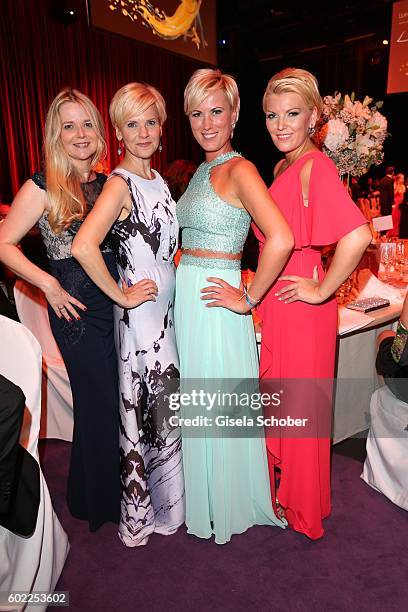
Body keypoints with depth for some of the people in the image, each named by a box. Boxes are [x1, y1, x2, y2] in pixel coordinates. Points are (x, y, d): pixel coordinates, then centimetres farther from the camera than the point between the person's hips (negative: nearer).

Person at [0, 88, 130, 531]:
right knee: (99, 402, 6)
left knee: (125, 397, 14)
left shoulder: (107, 184, 9)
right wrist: (48, 284, -14)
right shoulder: (42, 187, -6)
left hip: (117, 302, 5)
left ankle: (122, 488, 39)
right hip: (78, 310, -5)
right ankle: (97, 500, 32)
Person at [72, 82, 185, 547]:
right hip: (142, 312, -8)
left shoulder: (156, 178, 11)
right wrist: (121, 295, -21)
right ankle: (143, 513, 29)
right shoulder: (120, 183, -15)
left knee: (165, 403, 19)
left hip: (167, 305, 8)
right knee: (146, 408, 5)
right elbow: (83, 245, -30)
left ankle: (165, 498, 42)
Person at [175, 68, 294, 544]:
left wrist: (249, 298, -20)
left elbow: (280, 239, -28)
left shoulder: (240, 170, -13)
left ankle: (227, 508, 33)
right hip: (185, 297, 8)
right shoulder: (201, 171, 13)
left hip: (215, 301, -8)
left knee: (219, 406, 7)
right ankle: (201, 500, 43)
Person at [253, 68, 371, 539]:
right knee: (279, 399, 21)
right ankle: (283, 488, 44)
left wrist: (322, 290, -21)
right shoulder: (283, 166, 10)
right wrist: (261, 291, 12)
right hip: (275, 304, 9)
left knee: (299, 404, 8)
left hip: (300, 307, -9)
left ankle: (303, 507, 34)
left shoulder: (316, 167, -17)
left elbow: (357, 236, -32)